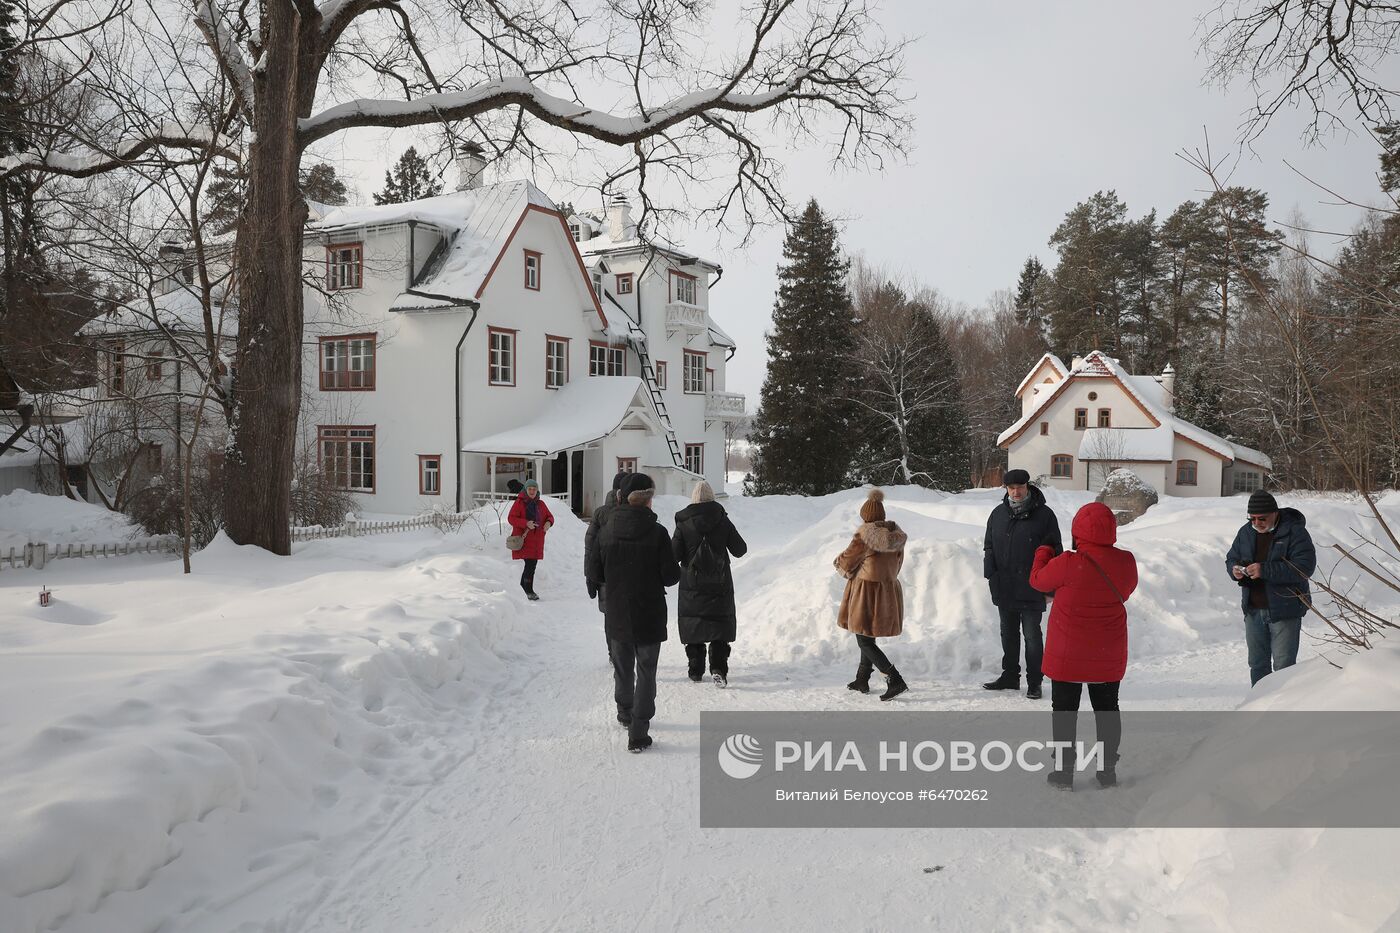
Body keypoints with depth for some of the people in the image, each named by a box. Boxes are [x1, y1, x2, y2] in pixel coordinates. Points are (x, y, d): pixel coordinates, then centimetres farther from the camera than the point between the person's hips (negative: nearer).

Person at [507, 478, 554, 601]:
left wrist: (548, 523, -7)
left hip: (537, 540, 5)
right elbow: (511, 518, -9)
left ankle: (523, 586, 27)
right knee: (530, 564, -12)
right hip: (524, 539, -5)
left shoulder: (540, 504, 12)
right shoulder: (519, 503, -4)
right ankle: (529, 591, -4)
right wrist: (526, 523, -23)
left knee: (532, 564, 8)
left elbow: (549, 516, 18)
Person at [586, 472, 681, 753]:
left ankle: (625, 713, 43)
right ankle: (638, 733, 3)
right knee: (646, 671, 7)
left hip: (616, 615, 4)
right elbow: (671, 576, -14)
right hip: (649, 616, -3)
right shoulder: (657, 532, -16)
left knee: (622, 666, 23)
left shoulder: (607, 531, -6)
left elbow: (594, 572, -1)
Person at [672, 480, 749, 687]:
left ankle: (696, 670, 14)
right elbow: (740, 550, 0)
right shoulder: (723, 521, -4)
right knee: (721, 625, 5)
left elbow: (674, 554, -7)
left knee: (692, 627, 11)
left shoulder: (684, 523, -6)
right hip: (720, 584, 0)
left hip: (691, 586, 0)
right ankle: (719, 669, -9)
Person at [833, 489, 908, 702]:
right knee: (869, 637, 20)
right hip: (889, 589, 7)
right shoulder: (896, 533, 5)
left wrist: (838, 563, 16)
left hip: (867, 590, -7)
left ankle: (895, 680, -13)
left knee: (864, 641, -2)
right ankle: (862, 680, 30)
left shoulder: (865, 532, -15)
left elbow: (848, 558, -6)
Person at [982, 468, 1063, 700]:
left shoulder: (1044, 515, -6)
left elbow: (1054, 550, -3)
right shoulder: (998, 514, 6)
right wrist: (991, 574, -1)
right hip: (1004, 589, 5)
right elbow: (989, 547, 14)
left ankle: (1034, 682, 12)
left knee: (1032, 636, 2)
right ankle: (1010, 676, 28)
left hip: (1031, 590, -4)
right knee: (1009, 634, 16)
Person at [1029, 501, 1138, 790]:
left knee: (1064, 710, 9)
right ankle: (1108, 769, 24)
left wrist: (1043, 552, 14)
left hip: (1068, 655, -4)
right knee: (1107, 709, 17)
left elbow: (1038, 580, -3)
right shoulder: (1126, 562, -8)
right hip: (1109, 656, 4)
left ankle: (1064, 769, 13)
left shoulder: (1068, 564, -23)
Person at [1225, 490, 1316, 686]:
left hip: (1284, 611, -6)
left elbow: (1305, 566, -21)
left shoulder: (1294, 532, -11)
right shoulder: (1246, 532, 7)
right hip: (1253, 611, 6)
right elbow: (1231, 558, 17)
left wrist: (1265, 570, -29)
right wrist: (1235, 570, -8)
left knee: (1284, 665, -2)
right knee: (1257, 664, 16)